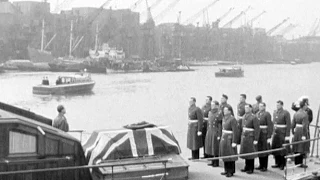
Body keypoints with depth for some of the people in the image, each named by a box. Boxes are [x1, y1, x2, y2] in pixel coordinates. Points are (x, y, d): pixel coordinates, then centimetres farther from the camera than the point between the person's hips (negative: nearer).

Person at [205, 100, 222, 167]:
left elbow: (220, 126, -14)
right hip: (209, 132, 8)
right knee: (210, 147, 12)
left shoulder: (219, 114, -14)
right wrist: (208, 132, 14)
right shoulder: (210, 113, 9)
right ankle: (213, 162, 24)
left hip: (215, 133, -8)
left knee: (215, 148, 0)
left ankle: (216, 163, 11)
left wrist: (219, 136, -15)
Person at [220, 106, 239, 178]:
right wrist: (222, 137, 16)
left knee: (230, 156, -1)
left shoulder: (232, 119, -16)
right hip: (224, 139, 8)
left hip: (230, 139, -8)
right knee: (225, 155, 12)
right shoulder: (224, 118, 10)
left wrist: (234, 142, -20)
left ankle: (231, 171, 8)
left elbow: (235, 131, -18)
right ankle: (227, 170, 22)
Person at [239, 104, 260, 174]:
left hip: (250, 137, -7)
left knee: (250, 153, -1)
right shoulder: (244, 117, 10)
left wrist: (256, 140, -16)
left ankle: (251, 169, 9)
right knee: (245, 152, 11)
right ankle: (247, 167, 23)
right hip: (244, 136, 7)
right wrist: (241, 135, 11)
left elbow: (257, 129, -15)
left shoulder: (254, 118, -12)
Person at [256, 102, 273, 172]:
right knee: (259, 150, 10)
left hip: (265, 134, -6)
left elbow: (270, 125, -13)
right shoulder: (257, 114, 11)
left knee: (265, 150, 1)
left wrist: (269, 137, -16)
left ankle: (265, 167, 9)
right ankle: (261, 165, 21)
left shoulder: (267, 114, -9)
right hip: (258, 134, 6)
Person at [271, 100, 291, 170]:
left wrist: (287, 136, -16)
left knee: (283, 149, 0)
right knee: (275, 148, 8)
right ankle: (278, 163, 20)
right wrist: (272, 133, 13)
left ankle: (283, 165, 9)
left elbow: (288, 125, -12)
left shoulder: (286, 113, -10)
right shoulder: (275, 112, 11)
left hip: (283, 133, -7)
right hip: (275, 132, 7)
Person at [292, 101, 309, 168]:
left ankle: (296, 162, 19)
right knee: (302, 149, 0)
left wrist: (293, 133, 16)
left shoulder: (296, 113, 6)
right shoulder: (305, 114, -15)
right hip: (302, 132, -7)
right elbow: (304, 126, -19)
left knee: (296, 148, 12)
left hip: (296, 131, 7)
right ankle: (300, 163, 3)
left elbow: (293, 125, 8)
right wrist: (304, 136, -17)